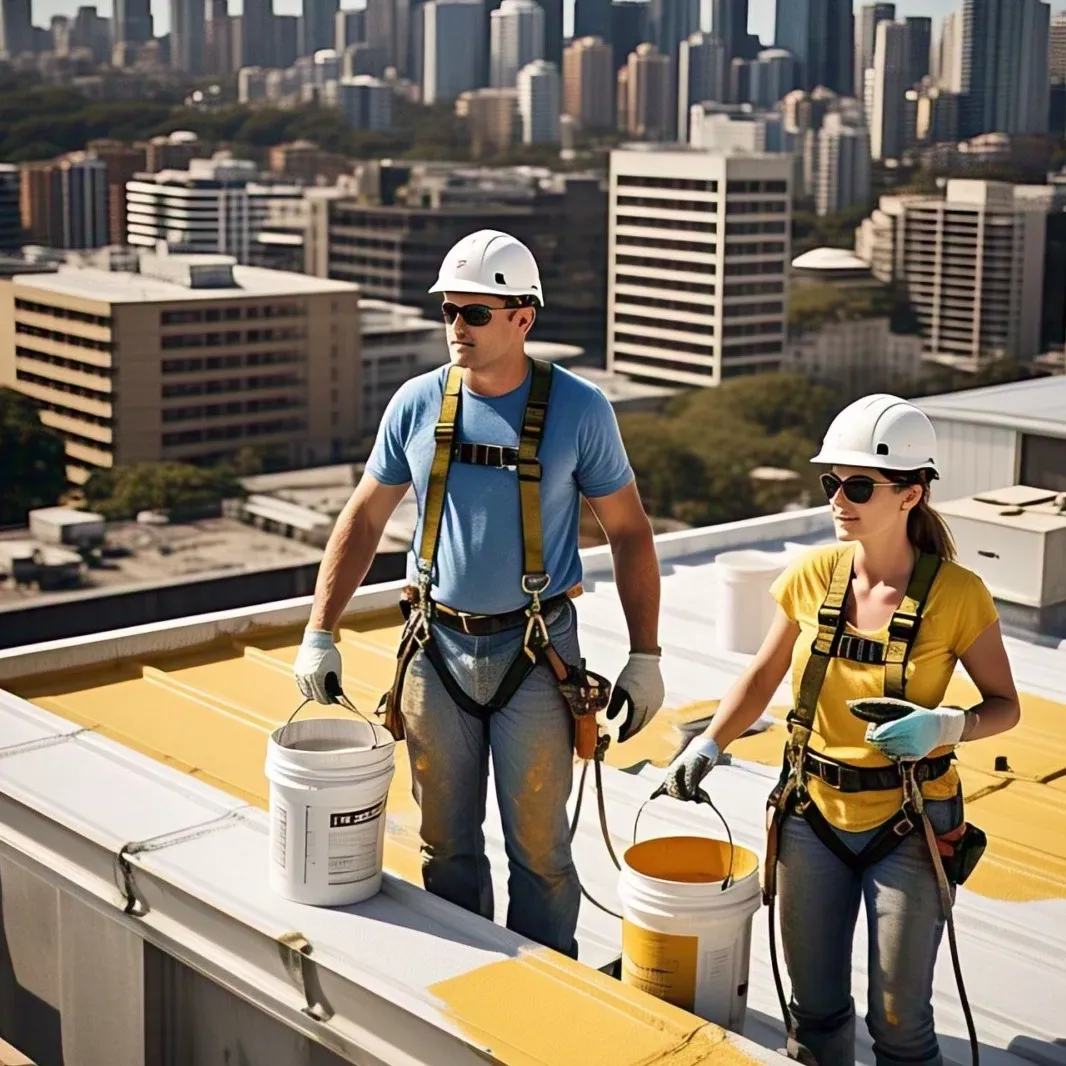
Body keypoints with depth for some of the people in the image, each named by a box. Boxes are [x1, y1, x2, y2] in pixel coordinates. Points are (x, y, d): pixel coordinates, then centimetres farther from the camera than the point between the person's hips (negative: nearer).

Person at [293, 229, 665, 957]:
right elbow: (365, 519, 8)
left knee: (540, 847, 6)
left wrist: (646, 657, -5)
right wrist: (320, 633, 3)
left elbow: (629, 530, -1)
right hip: (436, 649, 3)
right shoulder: (418, 403, -1)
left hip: (536, 654, -2)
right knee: (447, 844, 13)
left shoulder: (578, 409, -7)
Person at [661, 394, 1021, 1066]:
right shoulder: (812, 577, -7)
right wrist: (708, 745, -9)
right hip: (814, 815, 3)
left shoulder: (957, 594, -15)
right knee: (815, 1008, 14)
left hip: (910, 827, -3)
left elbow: (1005, 705, -5)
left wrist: (945, 726, -25)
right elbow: (762, 679, 6)